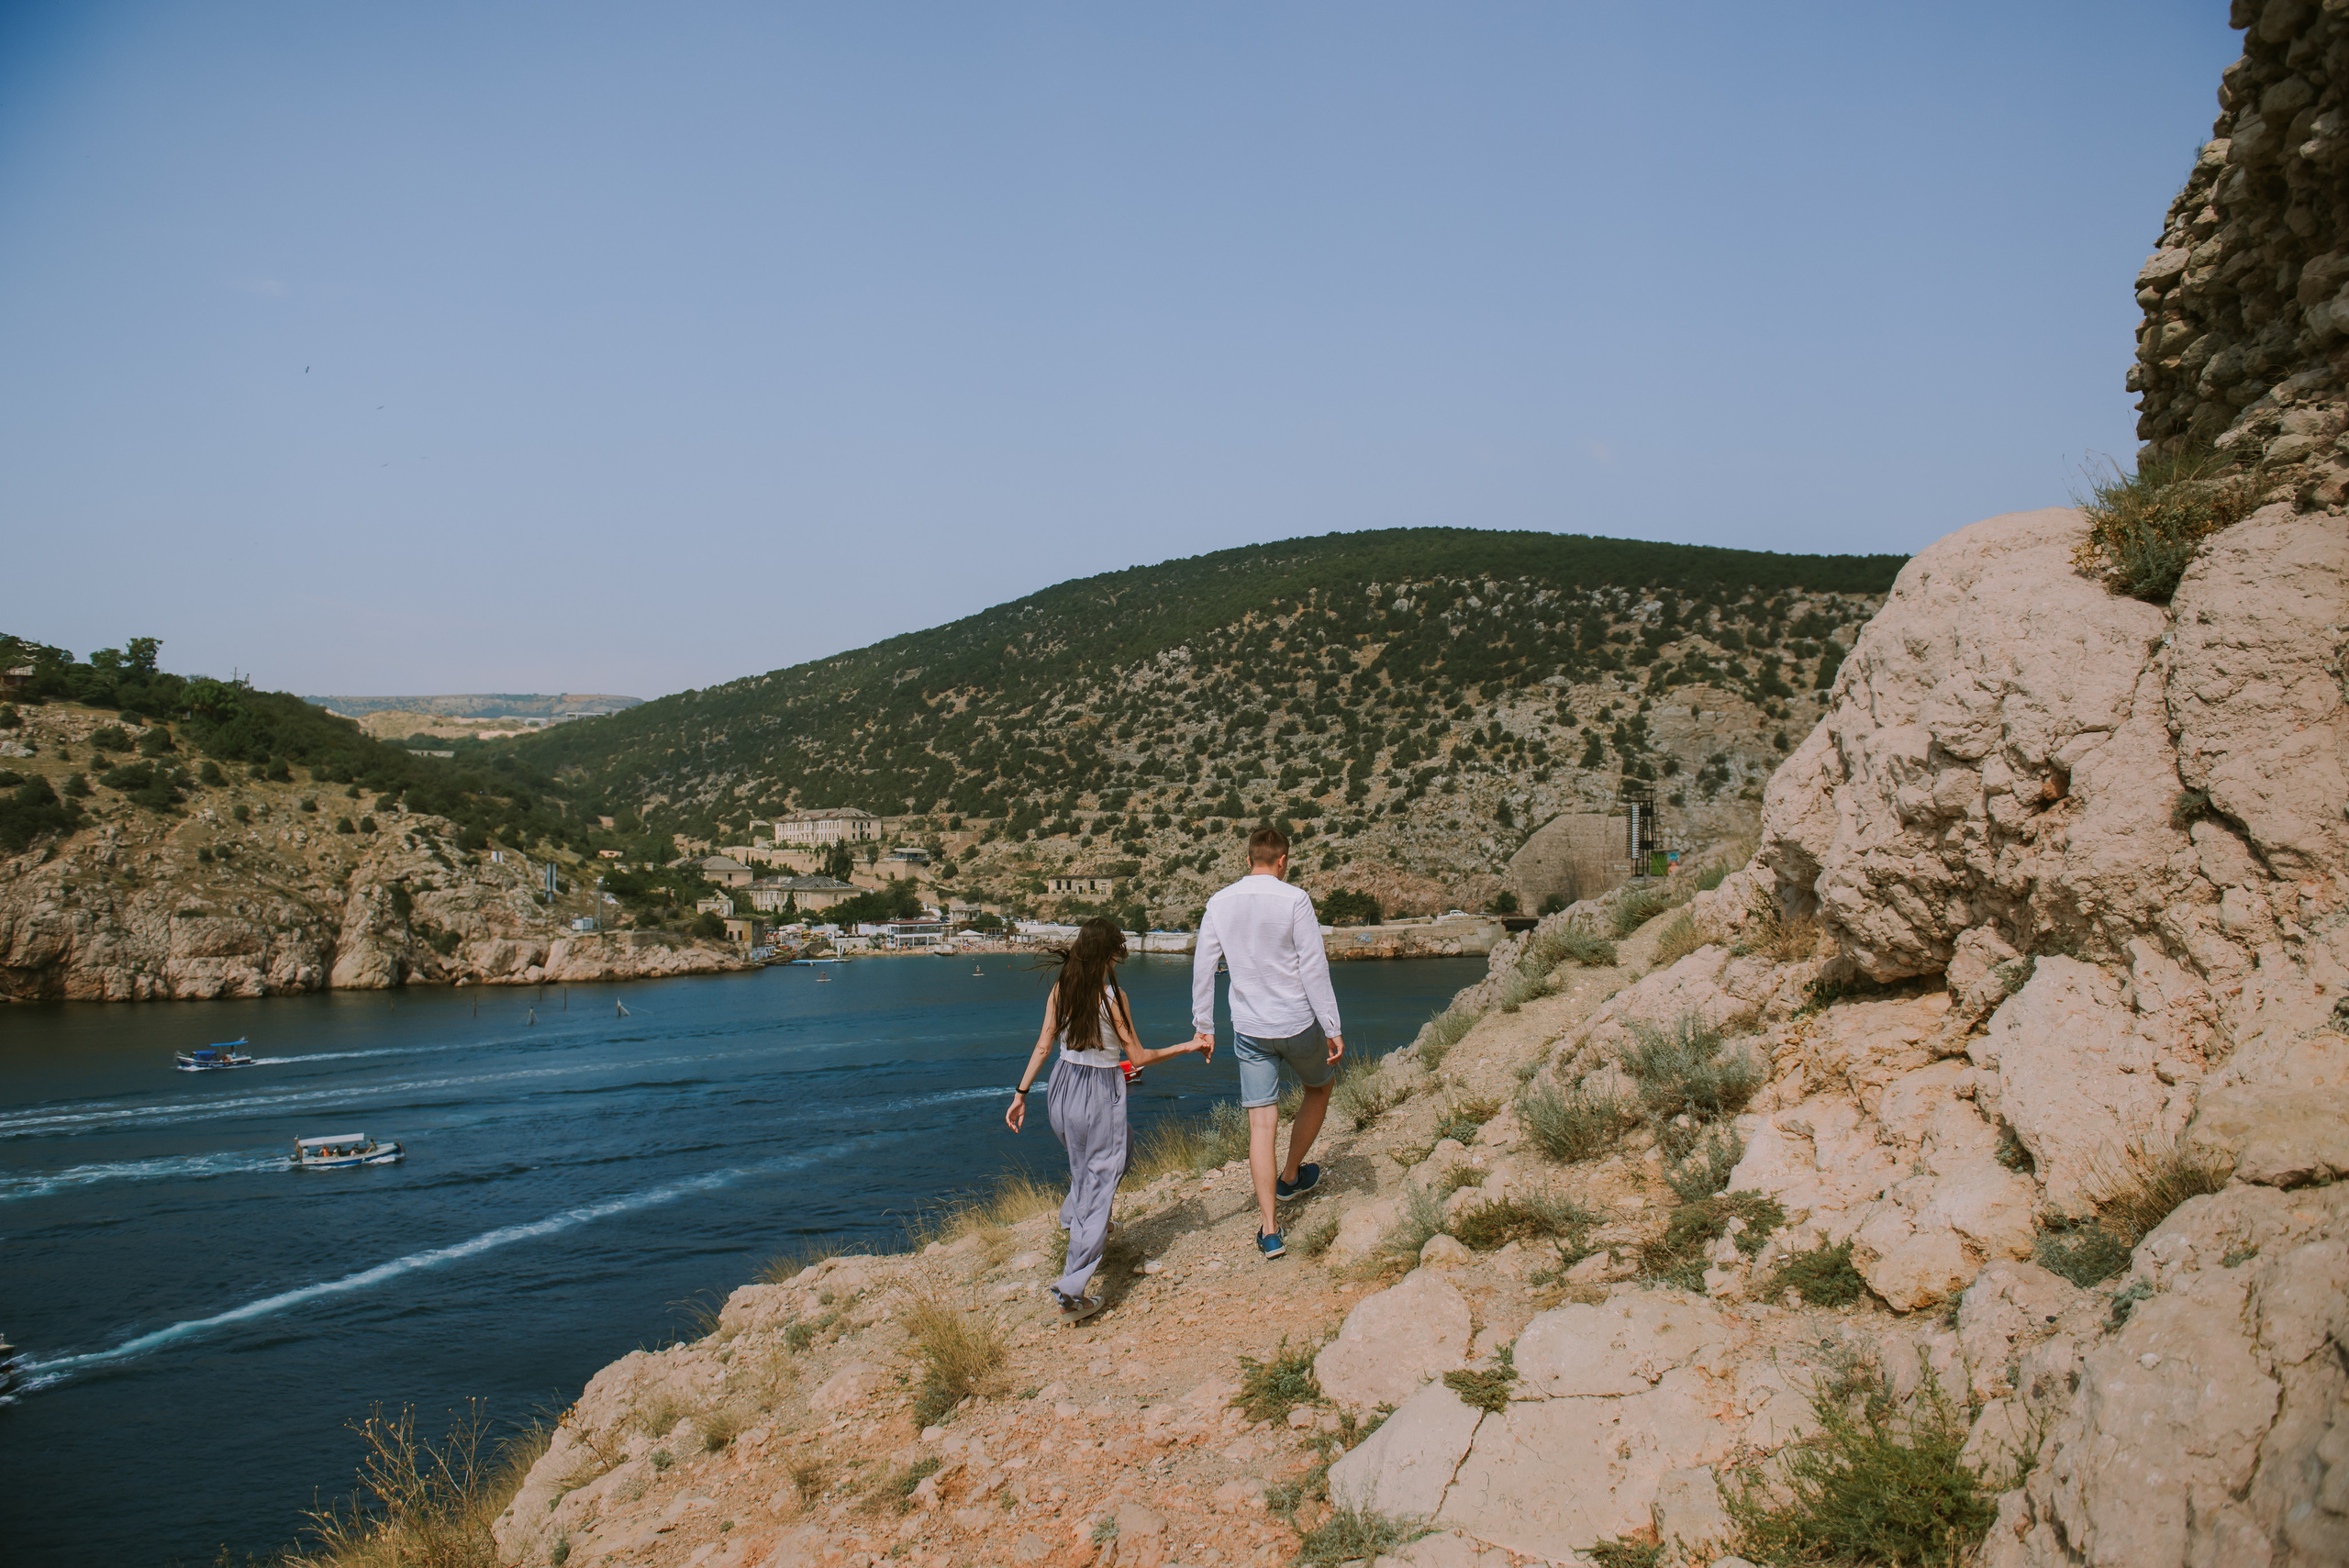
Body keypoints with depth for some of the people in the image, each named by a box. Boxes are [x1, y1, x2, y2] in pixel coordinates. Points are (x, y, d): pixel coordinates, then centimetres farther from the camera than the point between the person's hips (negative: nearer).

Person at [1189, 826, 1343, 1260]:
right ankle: (1291, 1177, 38)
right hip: (1297, 1023, -3)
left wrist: (1202, 1025, 15)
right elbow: (1313, 967, -13)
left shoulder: (1220, 903, 1)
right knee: (1320, 1087, 27)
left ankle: (1269, 1231, 2)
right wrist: (1332, 1028, -8)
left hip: (1248, 1030, 3)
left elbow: (1202, 966, 5)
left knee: (1261, 1124, 4)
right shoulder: (1294, 900, -11)